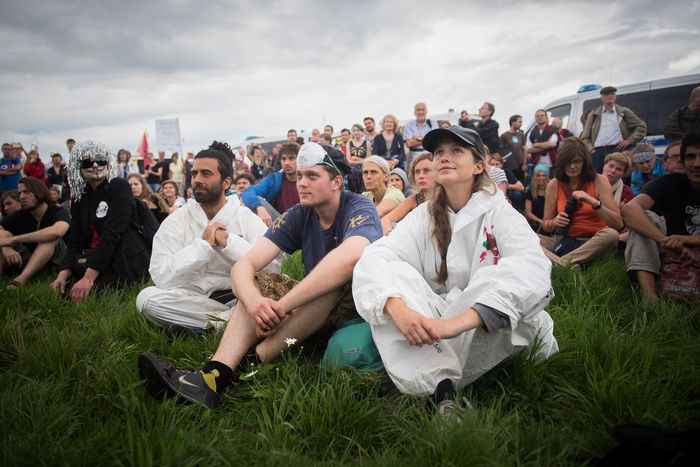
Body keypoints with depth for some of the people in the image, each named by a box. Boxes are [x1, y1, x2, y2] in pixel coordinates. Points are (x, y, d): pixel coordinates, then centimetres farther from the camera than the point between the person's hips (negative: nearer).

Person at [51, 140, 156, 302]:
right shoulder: (79, 198, 8)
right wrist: (62, 275, -15)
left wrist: (89, 278, -26)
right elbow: (75, 242, 4)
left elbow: (112, 234, -20)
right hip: (101, 256, 7)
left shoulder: (119, 186, -11)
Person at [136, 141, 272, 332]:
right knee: (146, 297, -25)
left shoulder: (248, 218, -1)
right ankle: (230, 320, -16)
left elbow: (273, 267, -14)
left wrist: (228, 241, -17)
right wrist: (204, 244, -17)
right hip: (193, 302, 1)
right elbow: (162, 277, -12)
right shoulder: (176, 220, 1)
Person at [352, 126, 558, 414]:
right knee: (393, 273, -19)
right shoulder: (424, 216, 2)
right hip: (439, 322, 2)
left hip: (496, 332, -2)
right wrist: (398, 308, -36)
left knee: (507, 274, -30)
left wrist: (460, 321, -41)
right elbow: (374, 258, -14)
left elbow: (532, 266, -27)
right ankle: (439, 385, -30)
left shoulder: (498, 212, -6)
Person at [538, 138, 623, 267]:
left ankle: (560, 263, -34)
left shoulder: (599, 181, -1)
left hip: (593, 243, -1)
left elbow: (618, 224, -9)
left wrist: (593, 202, -21)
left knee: (611, 234, -34)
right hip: (563, 242, 2)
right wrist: (555, 222, -14)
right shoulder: (554, 185, 3)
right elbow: (545, 224, 9)